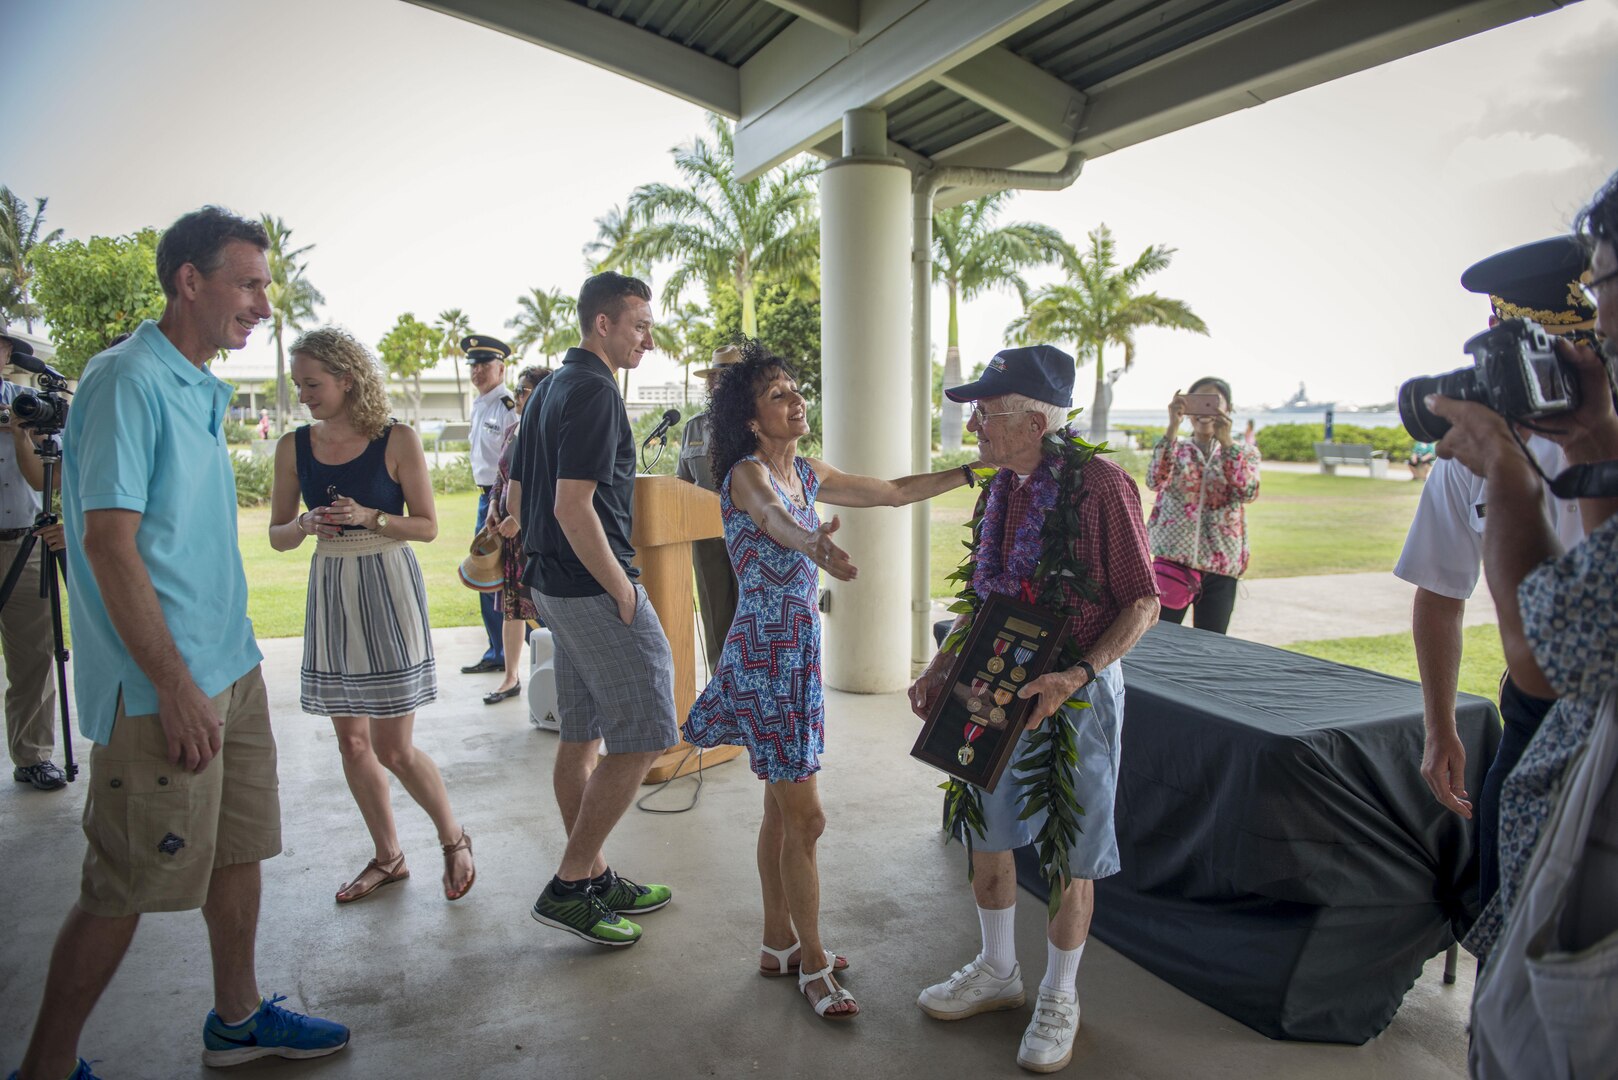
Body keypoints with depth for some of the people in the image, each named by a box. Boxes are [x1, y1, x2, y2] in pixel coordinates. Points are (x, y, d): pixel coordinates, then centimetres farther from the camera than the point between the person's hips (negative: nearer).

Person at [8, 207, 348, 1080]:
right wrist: (175, 685, -20)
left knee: (238, 850, 17)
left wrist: (225, 663, 18)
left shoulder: (201, 389, 13)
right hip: (164, 686, -9)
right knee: (125, 889, 2)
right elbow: (108, 541, -19)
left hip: (231, 666, 9)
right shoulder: (127, 380, -14)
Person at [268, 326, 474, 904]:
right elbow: (277, 534, 9)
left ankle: (454, 839, 22)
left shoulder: (397, 441, -8)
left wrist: (369, 518, -19)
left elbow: (427, 525, -4)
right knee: (352, 743, 11)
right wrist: (305, 524, -12)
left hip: (388, 590, -5)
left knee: (393, 749, -3)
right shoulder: (294, 447, 3)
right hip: (330, 591, 5)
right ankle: (388, 857, 29)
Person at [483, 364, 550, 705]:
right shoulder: (511, 431, 13)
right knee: (511, 609, 12)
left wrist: (520, 519, -17)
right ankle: (511, 678, 23)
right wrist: (493, 507, 4)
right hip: (508, 529, 7)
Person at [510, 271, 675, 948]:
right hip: (594, 587, -10)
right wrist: (624, 592, -16)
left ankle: (593, 878, 25)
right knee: (642, 738, -4)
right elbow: (574, 508, -23)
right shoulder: (595, 391, -15)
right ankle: (568, 886, 2)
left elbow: (522, 493, 19)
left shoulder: (551, 387, 16)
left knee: (583, 736, 15)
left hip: (554, 584, 10)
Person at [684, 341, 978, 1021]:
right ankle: (811, 962, 15)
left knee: (781, 808, 17)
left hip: (798, 652, 8)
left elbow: (897, 492, 15)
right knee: (805, 817, -2)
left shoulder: (808, 475, 9)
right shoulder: (748, 473, -15)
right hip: (765, 653, -8)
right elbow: (776, 519, -39)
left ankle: (779, 943, 31)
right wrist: (819, 545, -61)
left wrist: (973, 471, 11)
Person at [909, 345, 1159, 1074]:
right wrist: (942, 667, 5)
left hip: (1077, 691, -6)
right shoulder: (998, 491, 4)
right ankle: (997, 971, 38)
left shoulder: (1100, 484, -17)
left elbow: (1142, 604, -15)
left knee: (1072, 856, 8)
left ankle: (1059, 999, 29)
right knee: (988, 833, 16)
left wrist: (1075, 676, -26)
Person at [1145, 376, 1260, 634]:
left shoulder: (1244, 452, 8)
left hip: (1221, 566, 1)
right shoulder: (1174, 447, 6)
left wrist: (1225, 442, -19)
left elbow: (1248, 493, -12)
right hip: (1173, 559, -1)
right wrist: (1173, 426, -21)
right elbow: (1155, 481, -16)